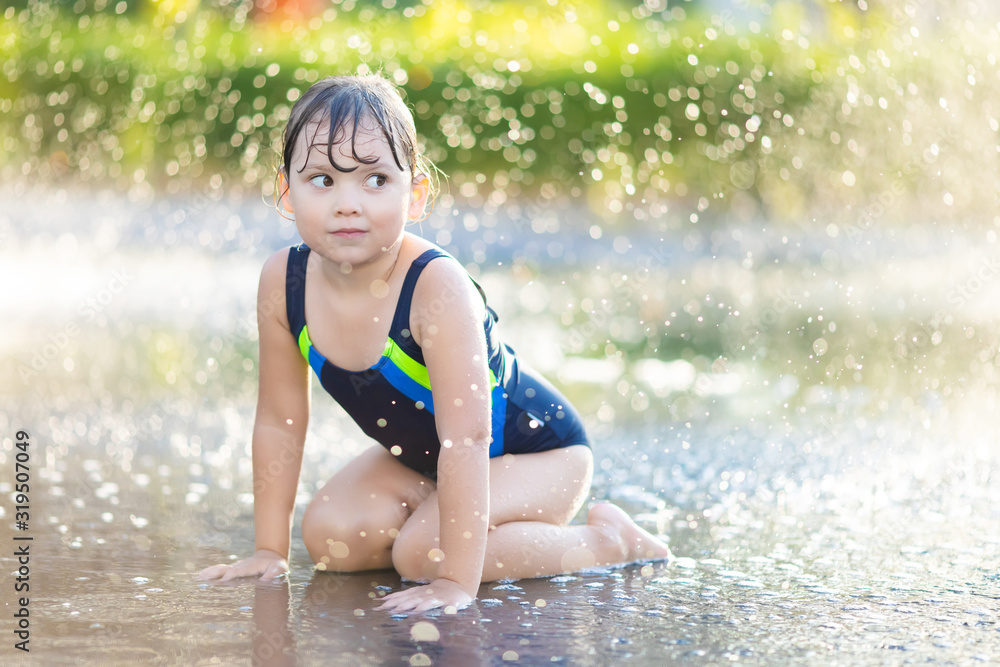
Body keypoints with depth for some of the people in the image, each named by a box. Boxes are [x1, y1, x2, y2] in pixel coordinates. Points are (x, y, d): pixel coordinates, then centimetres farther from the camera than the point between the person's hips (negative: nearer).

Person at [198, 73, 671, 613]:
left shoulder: (436, 288, -35)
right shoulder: (283, 282, -17)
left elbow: (465, 439, -37)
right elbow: (279, 422, -5)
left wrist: (457, 581, -39)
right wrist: (270, 550, -4)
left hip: (535, 449, -6)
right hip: (418, 453, 6)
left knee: (423, 551, -25)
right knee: (330, 537, -13)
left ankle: (606, 540, -5)